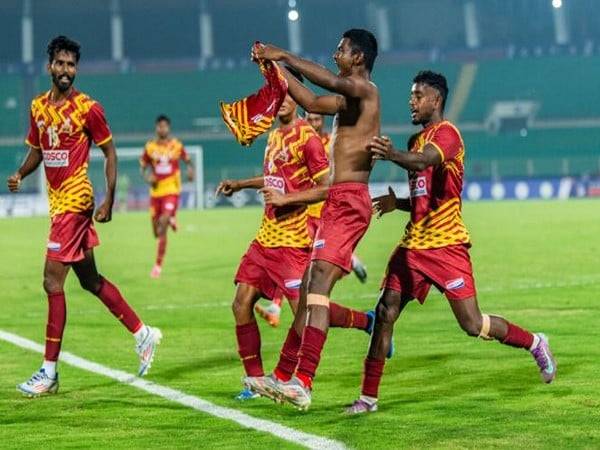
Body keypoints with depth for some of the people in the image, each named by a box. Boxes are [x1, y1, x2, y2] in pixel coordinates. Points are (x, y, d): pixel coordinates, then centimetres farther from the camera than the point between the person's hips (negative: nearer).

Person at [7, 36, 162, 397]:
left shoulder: (88, 108, -9)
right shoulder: (39, 107, 10)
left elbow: (110, 153, -4)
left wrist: (109, 201, -10)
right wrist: (20, 174, 0)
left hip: (75, 201, -8)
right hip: (58, 201, 8)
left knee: (53, 281, -10)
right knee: (90, 279, 15)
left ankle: (50, 371, -7)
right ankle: (143, 334, 29)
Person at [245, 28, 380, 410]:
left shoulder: (365, 90, -8)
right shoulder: (350, 98, 22)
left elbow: (332, 82, -27)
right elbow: (313, 103, 33)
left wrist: (286, 57, -21)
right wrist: (277, 69, 27)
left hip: (349, 202, -11)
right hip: (338, 202, 11)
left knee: (318, 285, -21)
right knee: (308, 292, 13)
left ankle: (303, 384, -30)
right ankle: (284, 376, 20)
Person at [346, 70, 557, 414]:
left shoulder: (447, 133, -9)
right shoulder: (418, 140, 19)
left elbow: (426, 160, -33)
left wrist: (395, 156, -53)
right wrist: (397, 202, 7)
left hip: (446, 245, -8)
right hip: (414, 244, 8)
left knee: (473, 325, -8)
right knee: (385, 313, -3)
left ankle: (535, 343, 17)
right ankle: (369, 397, 0)